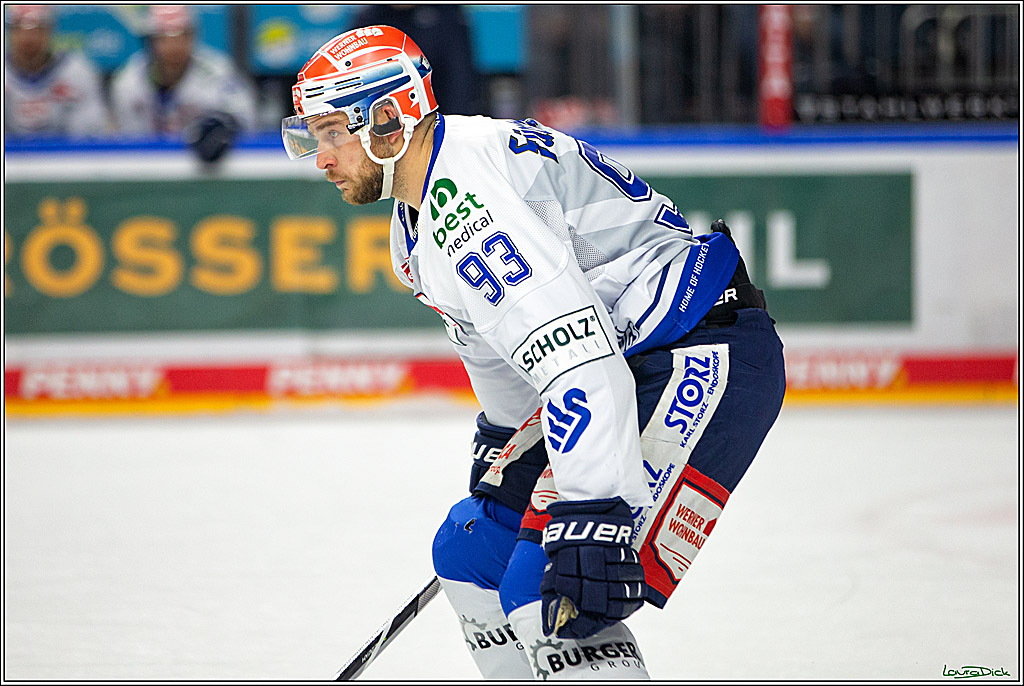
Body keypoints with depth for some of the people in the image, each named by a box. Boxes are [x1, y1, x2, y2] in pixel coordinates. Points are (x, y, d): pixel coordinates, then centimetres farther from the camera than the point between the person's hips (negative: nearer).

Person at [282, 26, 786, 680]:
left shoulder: (467, 196, -24)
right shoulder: (416, 214, 11)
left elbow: (576, 355, -34)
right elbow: (495, 335, 30)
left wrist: (592, 516, -40)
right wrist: (500, 440, 42)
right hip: (625, 367, 12)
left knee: (548, 595, -23)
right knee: (471, 554, 17)